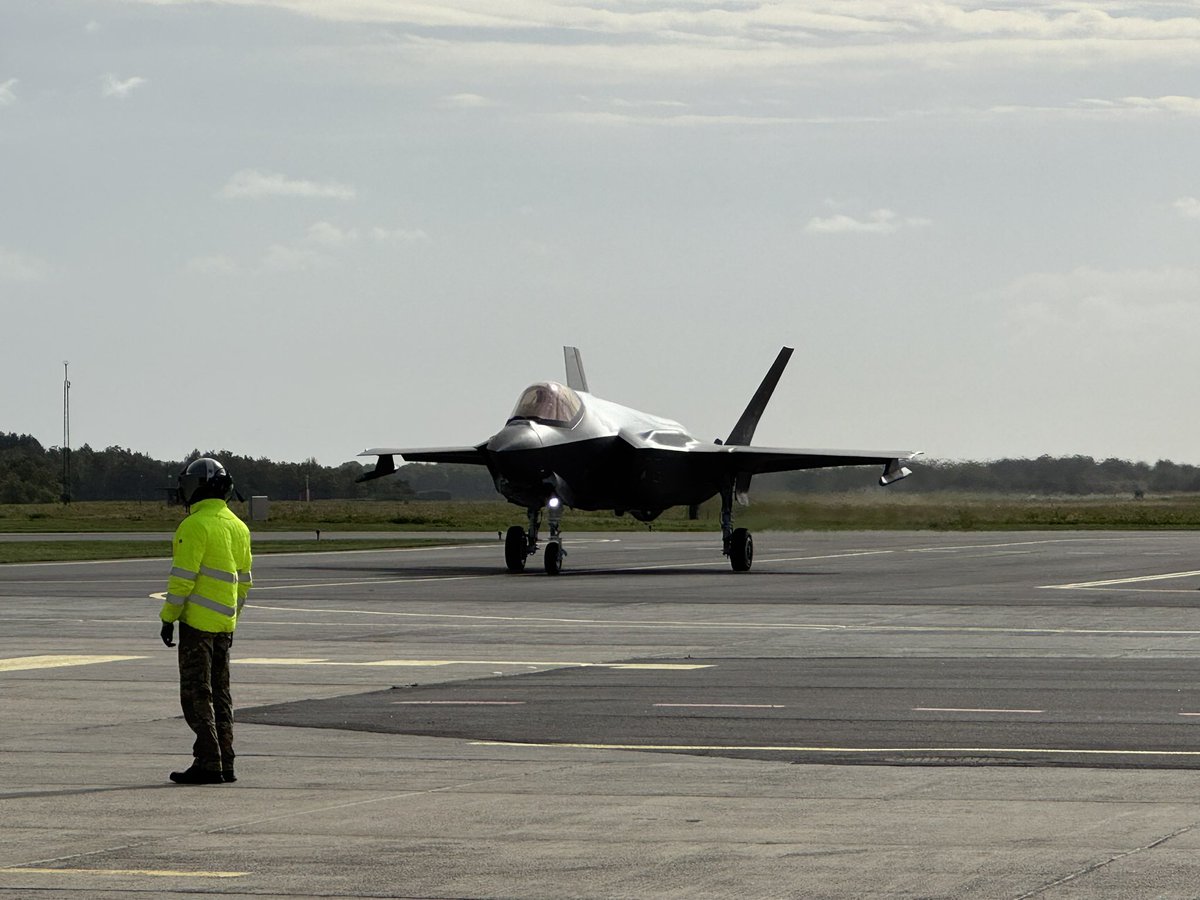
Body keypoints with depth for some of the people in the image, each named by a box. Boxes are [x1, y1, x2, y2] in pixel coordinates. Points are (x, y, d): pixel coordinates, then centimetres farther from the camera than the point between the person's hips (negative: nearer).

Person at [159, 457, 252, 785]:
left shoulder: (195, 526, -13)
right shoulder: (237, 527, 12)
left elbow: (183, 577, -17)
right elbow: (244, 580, 17)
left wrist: (168, 618, -11)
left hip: (197, 620, -8)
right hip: (224, 623, 8)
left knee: (196, 693, -5)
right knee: (219, 693, 12)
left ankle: (208, 763, -8)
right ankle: (225, 764, 11)